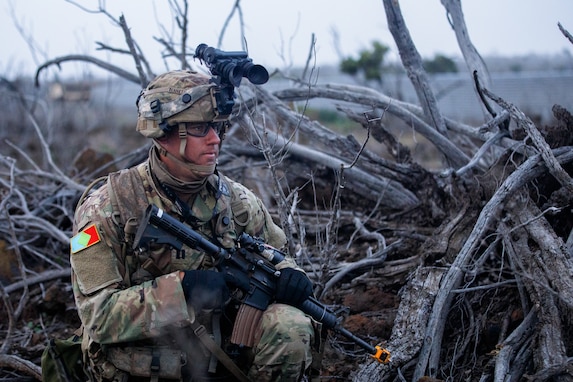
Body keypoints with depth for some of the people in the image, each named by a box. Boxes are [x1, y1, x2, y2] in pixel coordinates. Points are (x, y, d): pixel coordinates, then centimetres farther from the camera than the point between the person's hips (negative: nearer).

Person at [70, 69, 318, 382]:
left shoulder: (234, 200, 1)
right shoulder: (106, 210, -13)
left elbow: (275, 255, 15)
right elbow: (98, 316, -19)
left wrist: (287, 275, -10)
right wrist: (181, 288, -30)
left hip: (217, 355, 4)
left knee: (290, 328, -20)